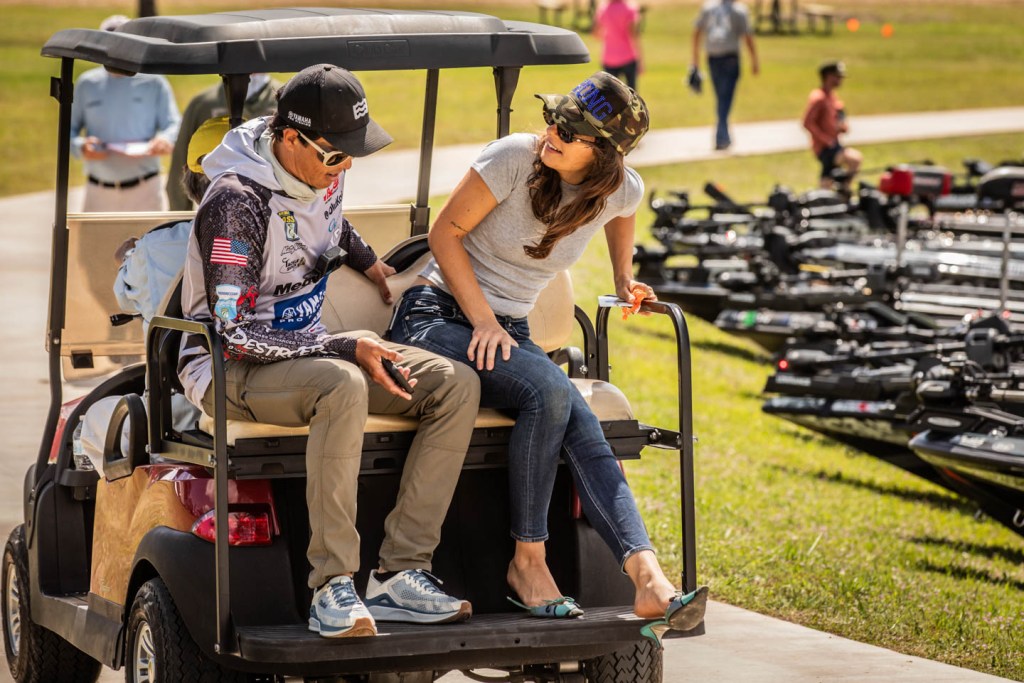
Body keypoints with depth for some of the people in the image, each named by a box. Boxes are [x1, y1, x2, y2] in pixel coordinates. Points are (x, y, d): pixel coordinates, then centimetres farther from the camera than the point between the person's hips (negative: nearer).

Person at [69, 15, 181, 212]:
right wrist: (81, 147, -12)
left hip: (145, 190, -2)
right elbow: (69, 130, 11)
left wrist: (166, 139, -24)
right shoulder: (87, 83, 10)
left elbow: (174, 125, 0)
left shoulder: (154, 82, 5)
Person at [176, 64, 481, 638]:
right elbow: (236, 334, -25)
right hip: (231, 371, -8)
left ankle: (400, 573, -17)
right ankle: (333, 587, -36)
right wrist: (346, 348, -26)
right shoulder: (237, 202, -23)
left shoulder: (324, 175, 3)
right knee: (343, 387, -40)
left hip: (309, 348, 8)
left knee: (457, 385, -12)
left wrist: (366, 259, 21)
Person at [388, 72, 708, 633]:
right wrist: (482, 320, -14)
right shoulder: (515, 158, -16)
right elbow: (445, 232, -9)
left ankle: (649, 579, -38)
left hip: (509, 332, 4)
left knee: (584, 432, -24)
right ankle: (528, 561, -21)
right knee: (550, 391, -32)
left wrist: (623, 279, 22)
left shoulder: (621, 190, -2)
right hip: (436, 317, -4)